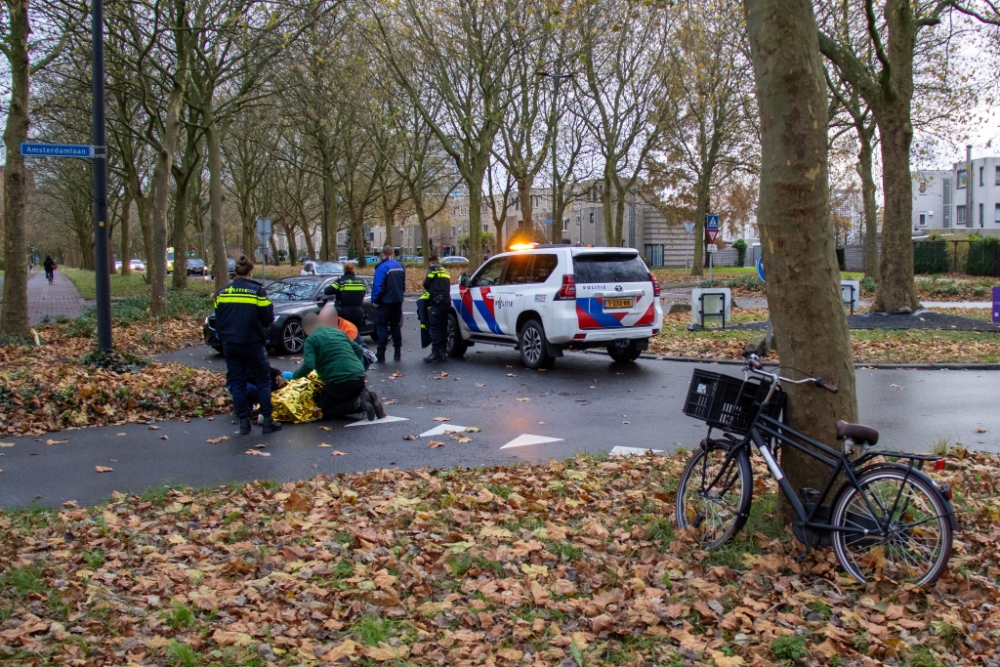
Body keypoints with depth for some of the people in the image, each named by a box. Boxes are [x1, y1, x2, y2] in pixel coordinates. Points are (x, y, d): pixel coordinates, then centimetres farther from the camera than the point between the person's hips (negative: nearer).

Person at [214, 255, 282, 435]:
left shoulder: (222, 292, 3)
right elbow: (268, 318, -8)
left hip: (230, 344, 3)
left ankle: (243, 422, 7)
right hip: (253, 344, -3)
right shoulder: (257, 291, -8)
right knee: (263, 380, 7)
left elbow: (218, 320, 9)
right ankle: (267, 420, 5)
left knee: (237, 382, 9)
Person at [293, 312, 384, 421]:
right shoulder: (339, 332, 18)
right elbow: (359, 350, 21)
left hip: (340, 382, -7)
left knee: (326, 411, 11)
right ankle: (368, 399, 0)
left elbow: (309, 365, -14)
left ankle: (359, 403, -12)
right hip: (359, 378, 7)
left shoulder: (311, 340, -1)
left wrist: (294, 375, 1)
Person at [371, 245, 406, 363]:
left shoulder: (382, 267, -17)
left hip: (385, 302, -6)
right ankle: (398, 352, 18)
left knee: (382, 327, -1)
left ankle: (380, 354, -2)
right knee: (395, 326, 16)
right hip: (398, 301, 6)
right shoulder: (400, 267, 6)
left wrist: (375, 300, -8)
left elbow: (378, 286, -19)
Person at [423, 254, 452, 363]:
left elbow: (425, 284, -2)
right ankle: (443, 352, 16)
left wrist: (427, 289, 19)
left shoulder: (433, 270, -1)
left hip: (436, 302, -8)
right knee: (443, 328, 13)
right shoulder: (446, 272, 21)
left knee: (434, 328, -5)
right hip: (446, 301, 8)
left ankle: (436, 354, -7)